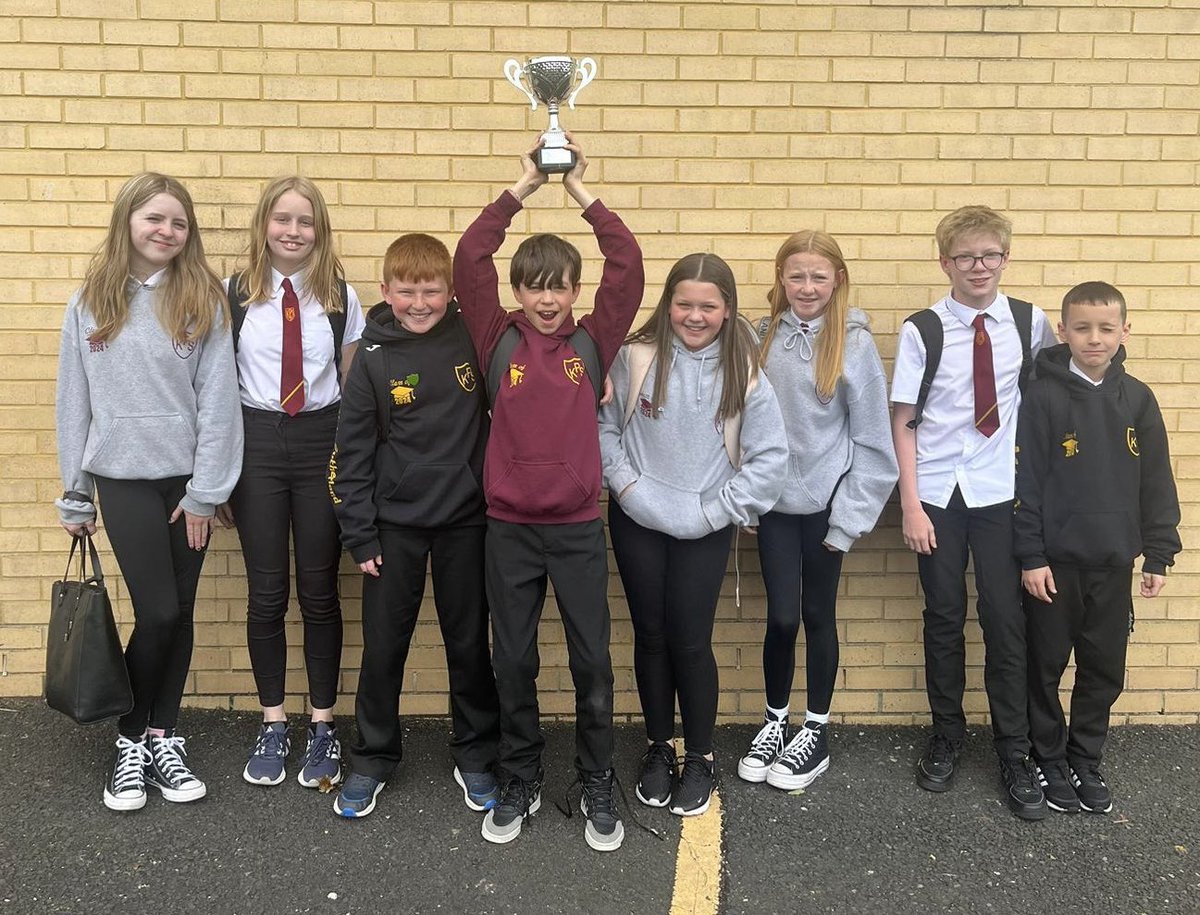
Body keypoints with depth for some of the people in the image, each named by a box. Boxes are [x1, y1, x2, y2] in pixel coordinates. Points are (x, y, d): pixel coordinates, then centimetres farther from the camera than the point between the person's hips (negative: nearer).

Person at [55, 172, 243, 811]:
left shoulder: (202, 301, -2)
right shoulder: (90, 303, 2)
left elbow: (218, 400, -4)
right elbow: (74, 403, 6)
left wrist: (205, 491, -7)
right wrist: (75, 496, 8)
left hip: (189, 478, 1)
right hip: (124, 478, 0)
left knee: (178, 614, 8)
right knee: (159, 611, -5)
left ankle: (162, 737, 25)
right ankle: (130, 739, 17)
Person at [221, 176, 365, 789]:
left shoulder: (340, 297, 2)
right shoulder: (234, 295, 1)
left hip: (322, 441, 0)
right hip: (256, 442, 0)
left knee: (319, 592, 7)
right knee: (266, 593, 7)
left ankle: (322, 727, 21)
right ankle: (272, 724, 24)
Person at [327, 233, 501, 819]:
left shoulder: (472, 341, -4)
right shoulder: (374, 358, -5)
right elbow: (352, 451, -2)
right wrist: (359, 535, -3)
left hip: (465, 521, 1)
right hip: (395, 525, 0)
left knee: (470, 644, 11)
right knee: (383, 648, 9)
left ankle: (476, 755, 29)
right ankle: (372, 759, 28)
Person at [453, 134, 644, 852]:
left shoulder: (593, 342, 1)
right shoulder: (499, 341, 1)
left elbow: (628, 265, -7)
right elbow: (470, 259, -7)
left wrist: (580, 190, -5)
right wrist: (524, 186, -5)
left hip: (579, 527, 0)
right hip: (510, 528, 1)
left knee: (592, 662, 7)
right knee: (513, 663, 11)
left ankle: (599, 787, 24)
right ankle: (521, 783, 29)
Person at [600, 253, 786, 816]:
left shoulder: (743, 373, -7)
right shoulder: (635, 357, -8)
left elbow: (770, 457, -7)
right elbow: (603, 424, 1)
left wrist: (717, 510, -10)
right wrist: (624, 481, -10)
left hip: (705, 530, -1)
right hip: (636, 521, 1)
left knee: (690, 641, 3)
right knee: (650, 635, 12)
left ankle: (700, 758, 24)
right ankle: (658, 746, 32)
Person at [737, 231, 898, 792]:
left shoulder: (854, 342, -8)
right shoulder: (763, 338, 1)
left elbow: (871, 437, -7)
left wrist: (850, 515, -8)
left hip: (825, 502, -2)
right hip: (774, 499, 2)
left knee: (818, 615, 10)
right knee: (782, 617, 3)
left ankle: (816, 732, 27)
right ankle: (774, 721, 26)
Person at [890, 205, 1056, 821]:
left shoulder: (1029, 323, 0)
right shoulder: (922, 330, -5)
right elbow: (904, 422, -4)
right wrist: (910, 505, -9)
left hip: (1000, 493, 1)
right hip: (937, 494, -1)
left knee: (1005, 619, 3)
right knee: (944, 616, 9)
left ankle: (1015, 752, 18)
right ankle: (946, 736, 27)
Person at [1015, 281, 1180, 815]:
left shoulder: (1137, 399, 2)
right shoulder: (1044, 397, -9)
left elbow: (1156, 482, 7)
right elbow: (1025, 481, -10)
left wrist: (1159, 554, 6)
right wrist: (1031, 556, -12)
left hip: (1114, 563, 3)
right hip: (1056, 561, -3)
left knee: (1105, 670, 12)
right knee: (1046, 666, 8)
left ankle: (1086, 761, 29)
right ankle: (1050, 760, 26)